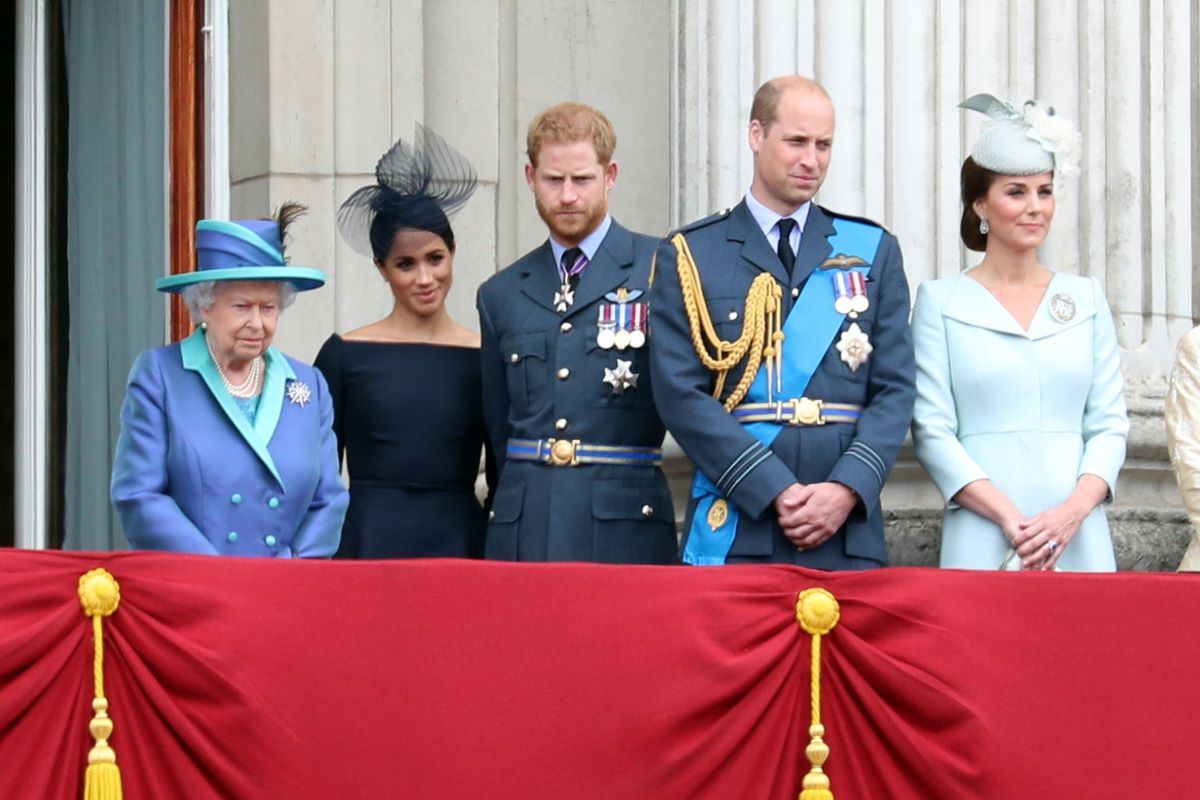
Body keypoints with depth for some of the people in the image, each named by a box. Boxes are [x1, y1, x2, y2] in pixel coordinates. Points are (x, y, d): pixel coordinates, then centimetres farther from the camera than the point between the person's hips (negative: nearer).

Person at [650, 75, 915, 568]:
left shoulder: (873, 251, 14)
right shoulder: (689, 256, 6)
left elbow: (894, 390, 7)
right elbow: (681, 395, -3)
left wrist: (848, 489, -9)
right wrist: (774, 491, -12)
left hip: (849, 534, 2)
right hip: (735, 533, -2)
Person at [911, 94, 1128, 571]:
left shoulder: (1087, 298, 13)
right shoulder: (941, 301, 5)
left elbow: (1109, 423, 9)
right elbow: (932, 429, -2)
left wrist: (1075, 509, -9)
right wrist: (1008, 517, -13)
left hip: (1080, 542, 2)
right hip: (983, 545, -2)